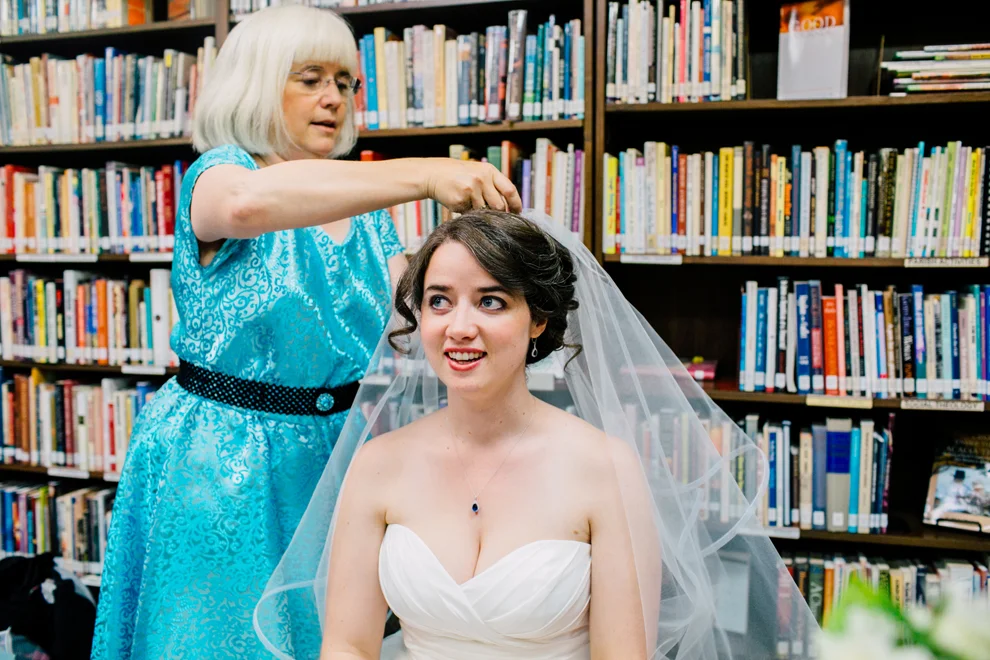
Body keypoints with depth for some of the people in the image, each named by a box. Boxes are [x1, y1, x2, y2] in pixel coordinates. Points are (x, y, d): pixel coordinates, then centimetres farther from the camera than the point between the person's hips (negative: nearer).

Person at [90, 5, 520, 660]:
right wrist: (426, 175, -40)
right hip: (222, 463, -5)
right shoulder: (218, 171, -8)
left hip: (338, 451, 5)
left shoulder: (365, 209, 9)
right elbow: (246, 201, -34)